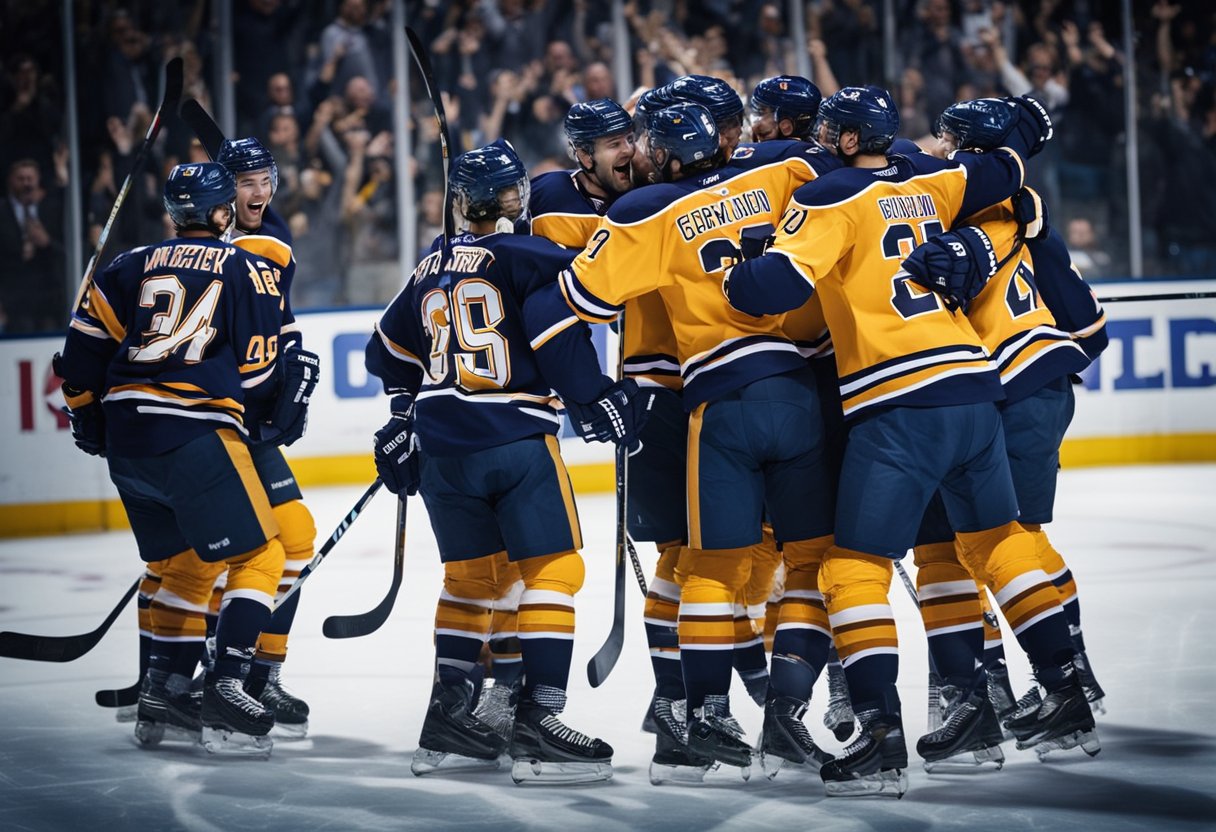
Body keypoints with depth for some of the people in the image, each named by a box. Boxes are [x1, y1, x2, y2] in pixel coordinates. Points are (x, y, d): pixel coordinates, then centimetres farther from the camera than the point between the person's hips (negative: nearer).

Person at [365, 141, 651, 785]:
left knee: (469, 573, 18)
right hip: (516, 440, -7)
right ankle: (538, 722, -14)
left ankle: (448, 720, 18)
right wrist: (594, 401, -9)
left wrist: (408, 411, 41)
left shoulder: (433, 267, 16)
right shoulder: (530, 256, -4)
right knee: (554, 568, -4)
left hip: (441, 443, 7)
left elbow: (390, 351, 28)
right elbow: (556, 335, -18)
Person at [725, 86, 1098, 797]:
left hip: (899, 407, -7)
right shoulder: (927, 183, 13)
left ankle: (883, 737, -13)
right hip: (974, 387, 7)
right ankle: (1068, 699, 25)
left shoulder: (834, 197, -5)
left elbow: (779, 284, -17)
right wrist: (1027, 132, 47)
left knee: (856, 568, -3)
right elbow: (1001, 175, 28)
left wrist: (740, 281, 3)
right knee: (997, 539, 23)